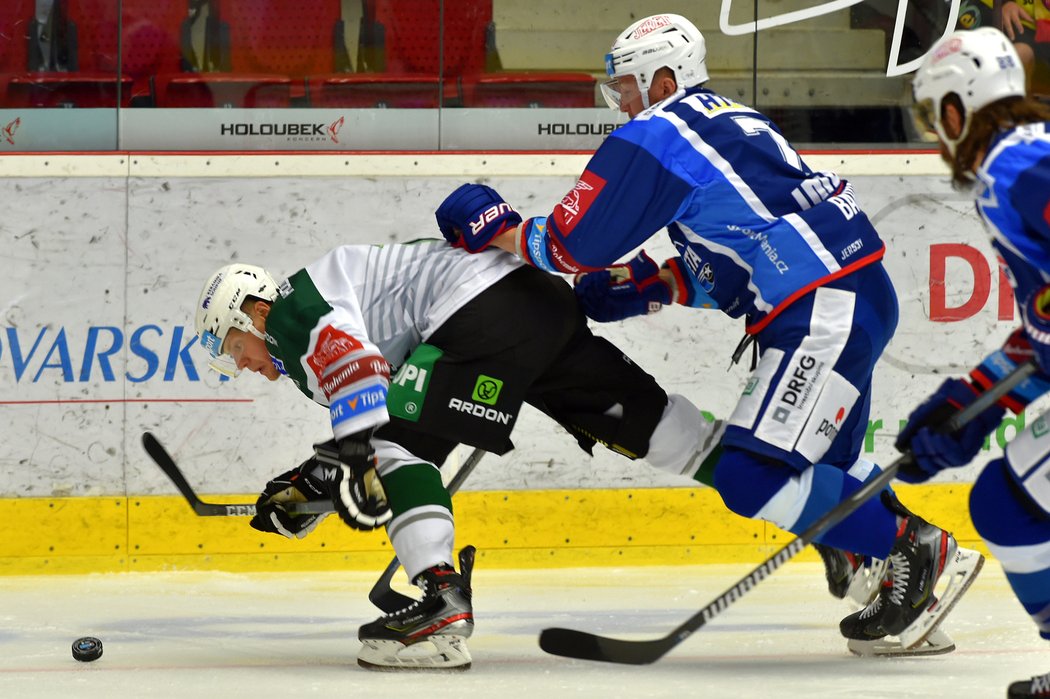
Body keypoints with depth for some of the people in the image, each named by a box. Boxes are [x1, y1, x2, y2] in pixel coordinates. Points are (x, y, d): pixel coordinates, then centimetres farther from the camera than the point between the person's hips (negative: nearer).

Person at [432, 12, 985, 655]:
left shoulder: (653, 136, -5)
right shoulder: (733, 121, 24)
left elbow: (575, 245, -6)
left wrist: (499, 231, 10)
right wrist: (647, 286, 19)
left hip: (823, 312, -10)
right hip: (861, 292, 10)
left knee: (753, 476, -13)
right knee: (824, 461, 24)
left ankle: (918, 551, -11)